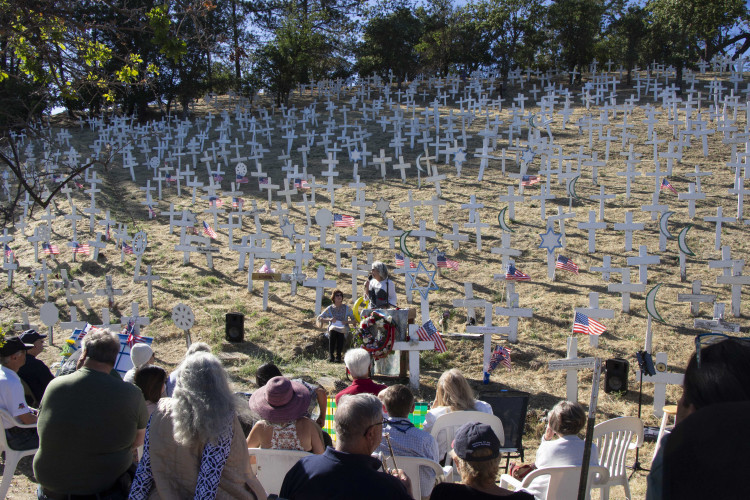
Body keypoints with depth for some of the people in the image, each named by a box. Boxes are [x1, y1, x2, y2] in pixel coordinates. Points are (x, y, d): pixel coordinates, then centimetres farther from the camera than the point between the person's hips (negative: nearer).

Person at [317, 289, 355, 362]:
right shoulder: (330, 308, 13)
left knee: (340, 331, -38)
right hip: (333, 327, 0)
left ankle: (338, 355, -40)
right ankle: (330, 355, -42)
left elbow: (354, 319, 13)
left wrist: (347, 322, -7)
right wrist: (329, 319, -9)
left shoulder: (346, 308, 14)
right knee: (332, 330, -37)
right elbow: (319, 318, 7)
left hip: (343, 328, 0)